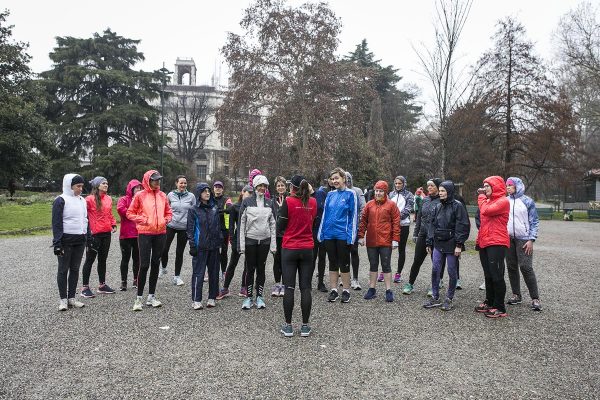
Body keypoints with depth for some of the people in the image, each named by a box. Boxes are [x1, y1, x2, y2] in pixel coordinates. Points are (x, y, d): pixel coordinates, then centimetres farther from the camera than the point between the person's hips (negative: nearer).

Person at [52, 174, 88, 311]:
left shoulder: (82, 200, 12)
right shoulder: (61, 200, -7)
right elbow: (56, 223, -11)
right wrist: (57, 243, -16)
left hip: (80, 240, 6)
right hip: (66, 241, -6)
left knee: (75, 269, 10)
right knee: (63, 269, 3)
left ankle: (71, 298, 18)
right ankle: (63, 299, 11)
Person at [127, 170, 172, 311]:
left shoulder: (162, 195, 8)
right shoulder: (140, 195, -3)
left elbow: (169, 212, 17)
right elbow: (130, 213, 0)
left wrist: (165, 220, -2)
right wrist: (144, 220, -11)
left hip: (160, 233, 4)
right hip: (145, 234, -4)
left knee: (155, 264, 9)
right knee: (144, 265, -6)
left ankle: (151, 296, 20)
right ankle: (139, 298, 7)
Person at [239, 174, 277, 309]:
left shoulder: (269, 203, 7)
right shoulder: (247, 202, 0)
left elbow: (272, 223, 8)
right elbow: (242, 223, -1)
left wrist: (273, 243, 2)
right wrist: (241, 243, -7)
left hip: (264, 240, 2)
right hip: (250, 240, -2)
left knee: (261, 269, 9)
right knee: (250, 269, 3)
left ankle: (259, 297, 18)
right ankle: (249, 297, 14)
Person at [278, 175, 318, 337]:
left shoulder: (288, 201, -10)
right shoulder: (313, 202, 2)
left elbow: (280, 227, -7)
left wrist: (281, 210, 8)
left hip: (289, 249, -3)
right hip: (307, 250, 3)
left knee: (289, 288, 3)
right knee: (305, 288, 6)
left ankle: (288, 326, 10)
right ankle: (305, 326, 12)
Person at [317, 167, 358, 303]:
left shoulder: (350, 194, -4)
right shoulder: (330, 195, 9)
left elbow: (353, 215, -7)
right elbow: (325, 214, 11)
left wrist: (351, 236, -12)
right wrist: (321, 233, 6)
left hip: (343, 235, -4)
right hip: (329, 235, 4)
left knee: (344, 263, 6)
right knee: (332, 263, 11)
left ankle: (346, 291, 17)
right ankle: (333, 290, 20)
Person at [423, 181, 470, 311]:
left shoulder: (457, 206, -8)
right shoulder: (438, 207, 12)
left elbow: (463, 226, -12)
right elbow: (433, 225, 15)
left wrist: (459, 244, -16)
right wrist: (429, 243, 12)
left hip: (451, 245, -6)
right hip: (438, 244, 6)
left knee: (452, 272, 5)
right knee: (435, 270, 4)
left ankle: (449, 299, 17)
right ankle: (435, 298, 15)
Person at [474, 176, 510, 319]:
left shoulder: (503, 201, -9)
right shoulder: (489, 200, 17)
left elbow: (486, 211, -22)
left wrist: (481, 197, -5)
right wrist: (479, 238, 13)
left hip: (497, 243, -8)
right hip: (485, 242, 8)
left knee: (496, 276, -4)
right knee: (488, 275, 14)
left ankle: (500, 308, 3)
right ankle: (489, 303, 23)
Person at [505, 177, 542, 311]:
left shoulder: (527, 201, -1)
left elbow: (534, 221, -1)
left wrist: (531, 240, -9)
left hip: (523, 239, -4)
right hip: (508, 239, 4)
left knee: (526, 267, -10)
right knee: (511, 267, 7)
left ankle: (535, 298, -3)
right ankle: (516, 295, 17)